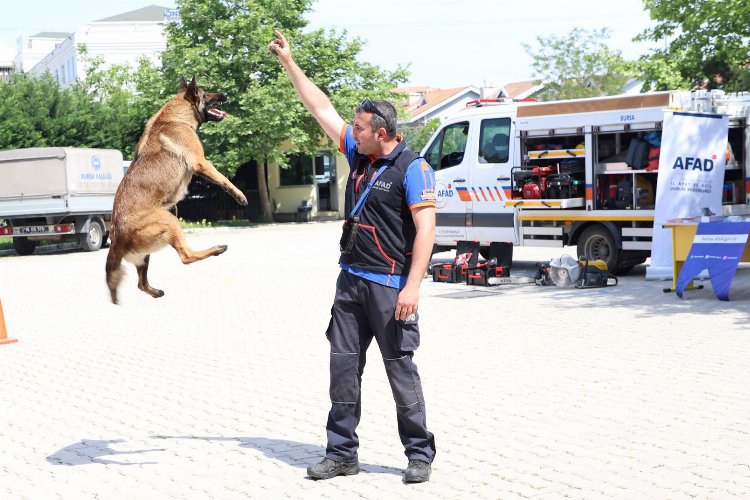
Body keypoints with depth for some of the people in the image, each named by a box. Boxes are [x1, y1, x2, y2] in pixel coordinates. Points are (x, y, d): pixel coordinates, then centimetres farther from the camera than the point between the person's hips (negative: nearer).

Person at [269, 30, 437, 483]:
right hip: (351, 280, 8)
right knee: (344, 367, 8)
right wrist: (290, 63, 19)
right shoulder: (358, 156, 11)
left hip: (390, 286, -7)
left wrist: (412, 286, -22)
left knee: (402, 370, -1)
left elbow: (426, 229, -16)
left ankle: (421, 454, 12)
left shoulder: (412, 168, -10)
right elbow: (322, 109, 18)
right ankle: (342, 454, 16)